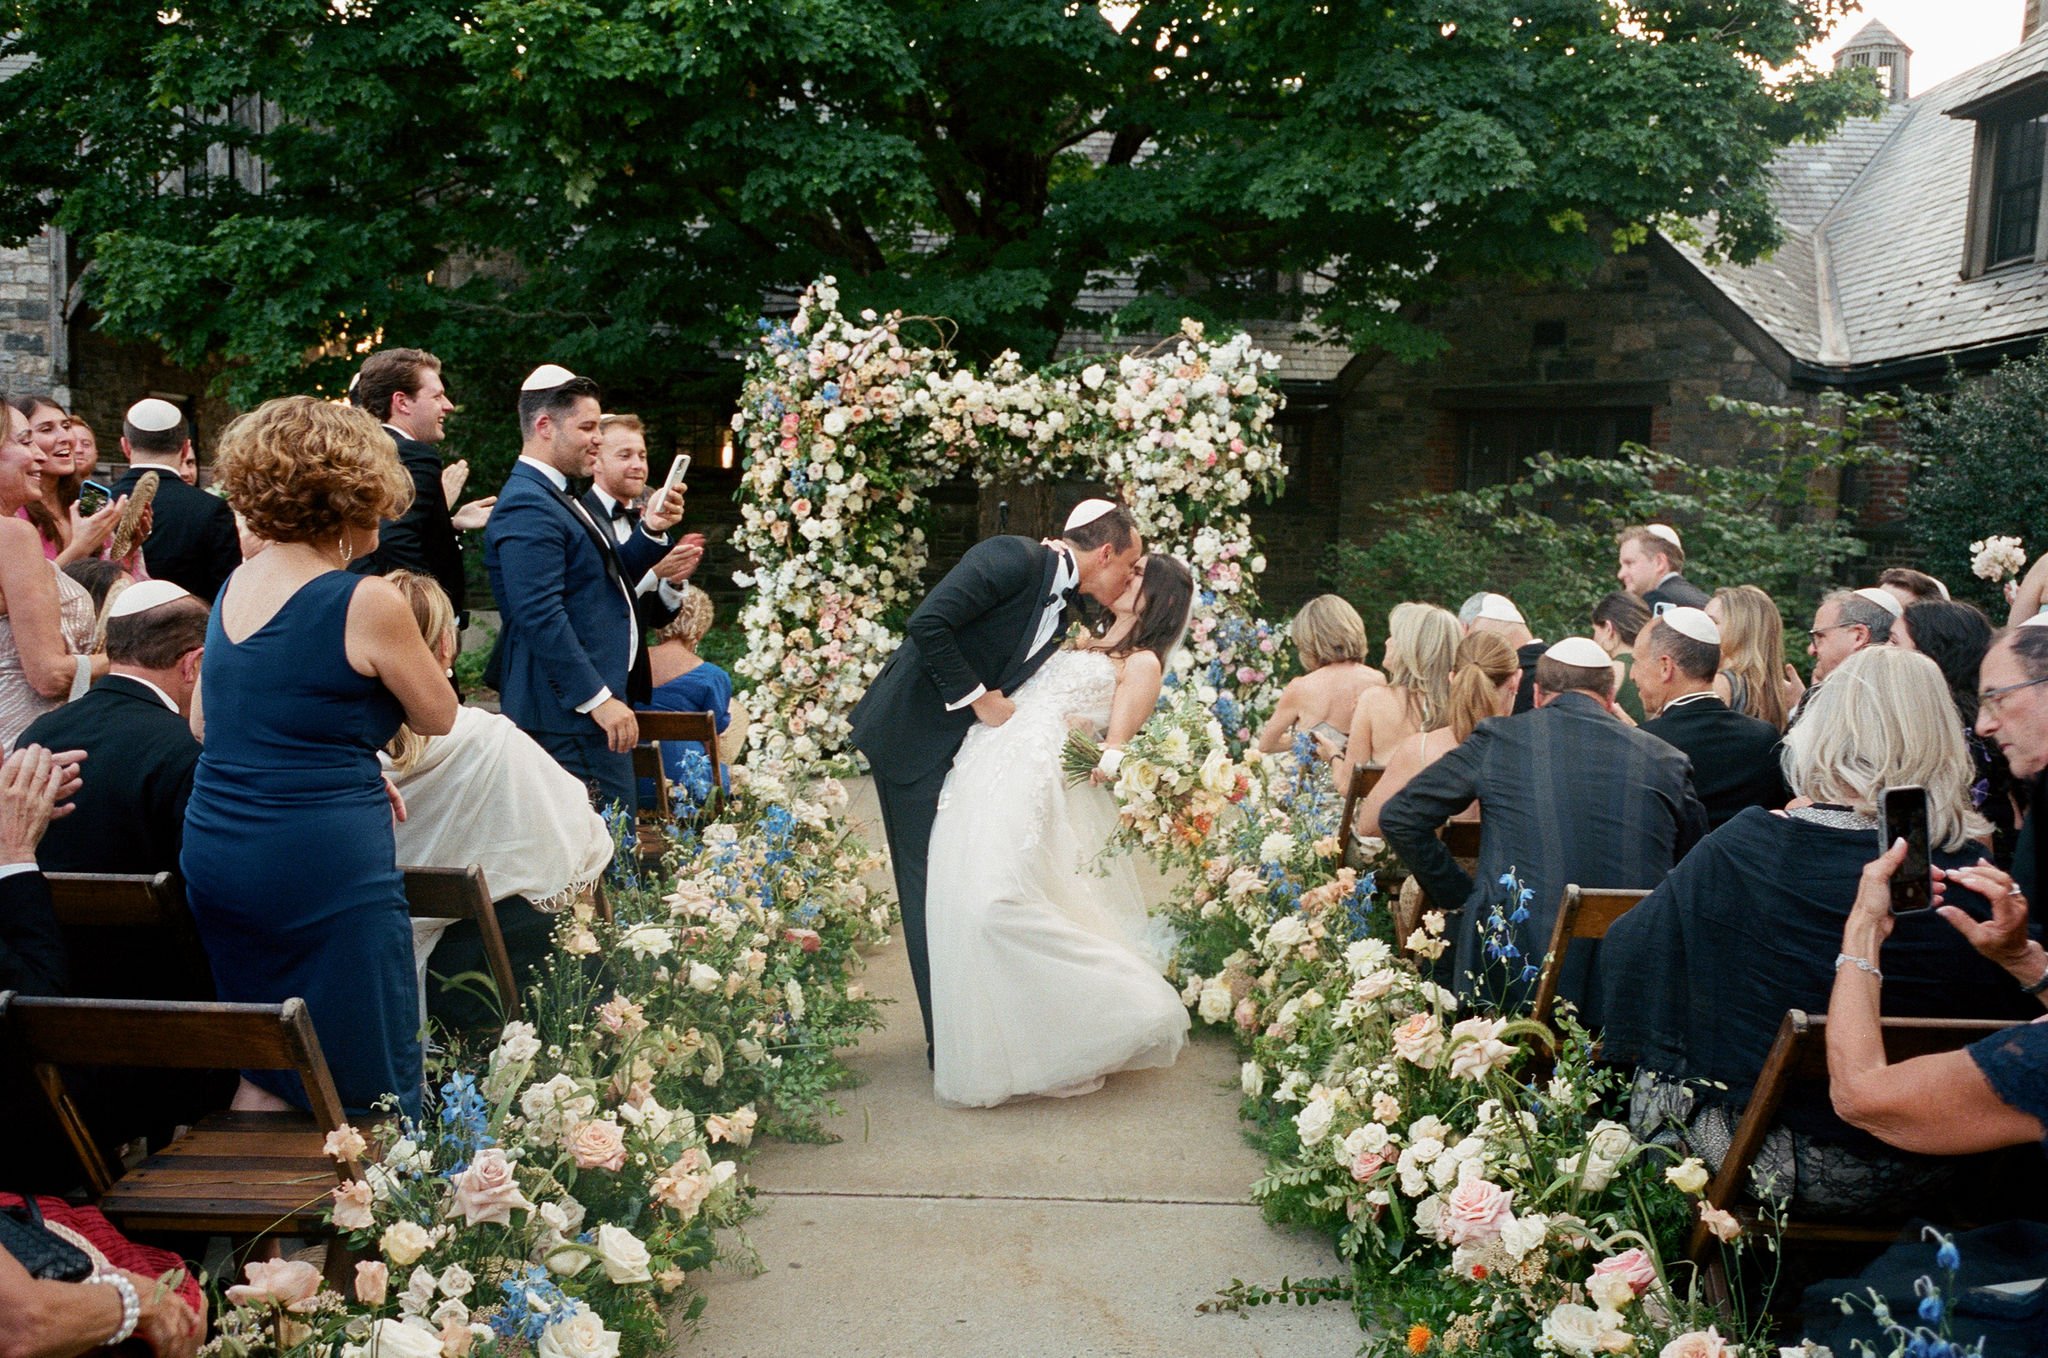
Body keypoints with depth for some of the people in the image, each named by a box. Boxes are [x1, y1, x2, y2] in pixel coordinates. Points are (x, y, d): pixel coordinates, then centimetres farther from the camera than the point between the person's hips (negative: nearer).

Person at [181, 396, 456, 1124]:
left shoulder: (234, 585, 9)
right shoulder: (367, 601, -13)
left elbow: (203, 725, 19)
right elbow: (439, 716, 0)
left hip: (216, 855, 8)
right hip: (324, 866, -7)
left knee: (258, 1080, 20)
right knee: (367, 1092, 4)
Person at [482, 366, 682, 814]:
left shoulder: (553, 497, 17)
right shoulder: (527, 507, -16)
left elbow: (606, 579, 24)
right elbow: (541, 617, -23)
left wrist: (651, 532, 8)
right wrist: (598, 699, -22)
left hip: (593, 698, 11)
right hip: (572, 712, -11)